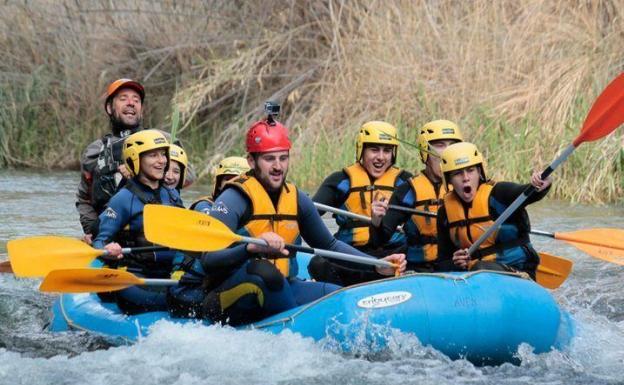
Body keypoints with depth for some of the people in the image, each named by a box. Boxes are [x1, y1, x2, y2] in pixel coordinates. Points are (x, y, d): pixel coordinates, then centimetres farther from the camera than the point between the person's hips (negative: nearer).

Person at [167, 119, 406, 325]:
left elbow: (329, 245, 24)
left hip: (277, 291, 7)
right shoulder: (234, 200, -12)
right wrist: (251, 248, -40)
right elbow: (208, 261, -23)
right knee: (263, 270, -36)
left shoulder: (297, 200, 10)